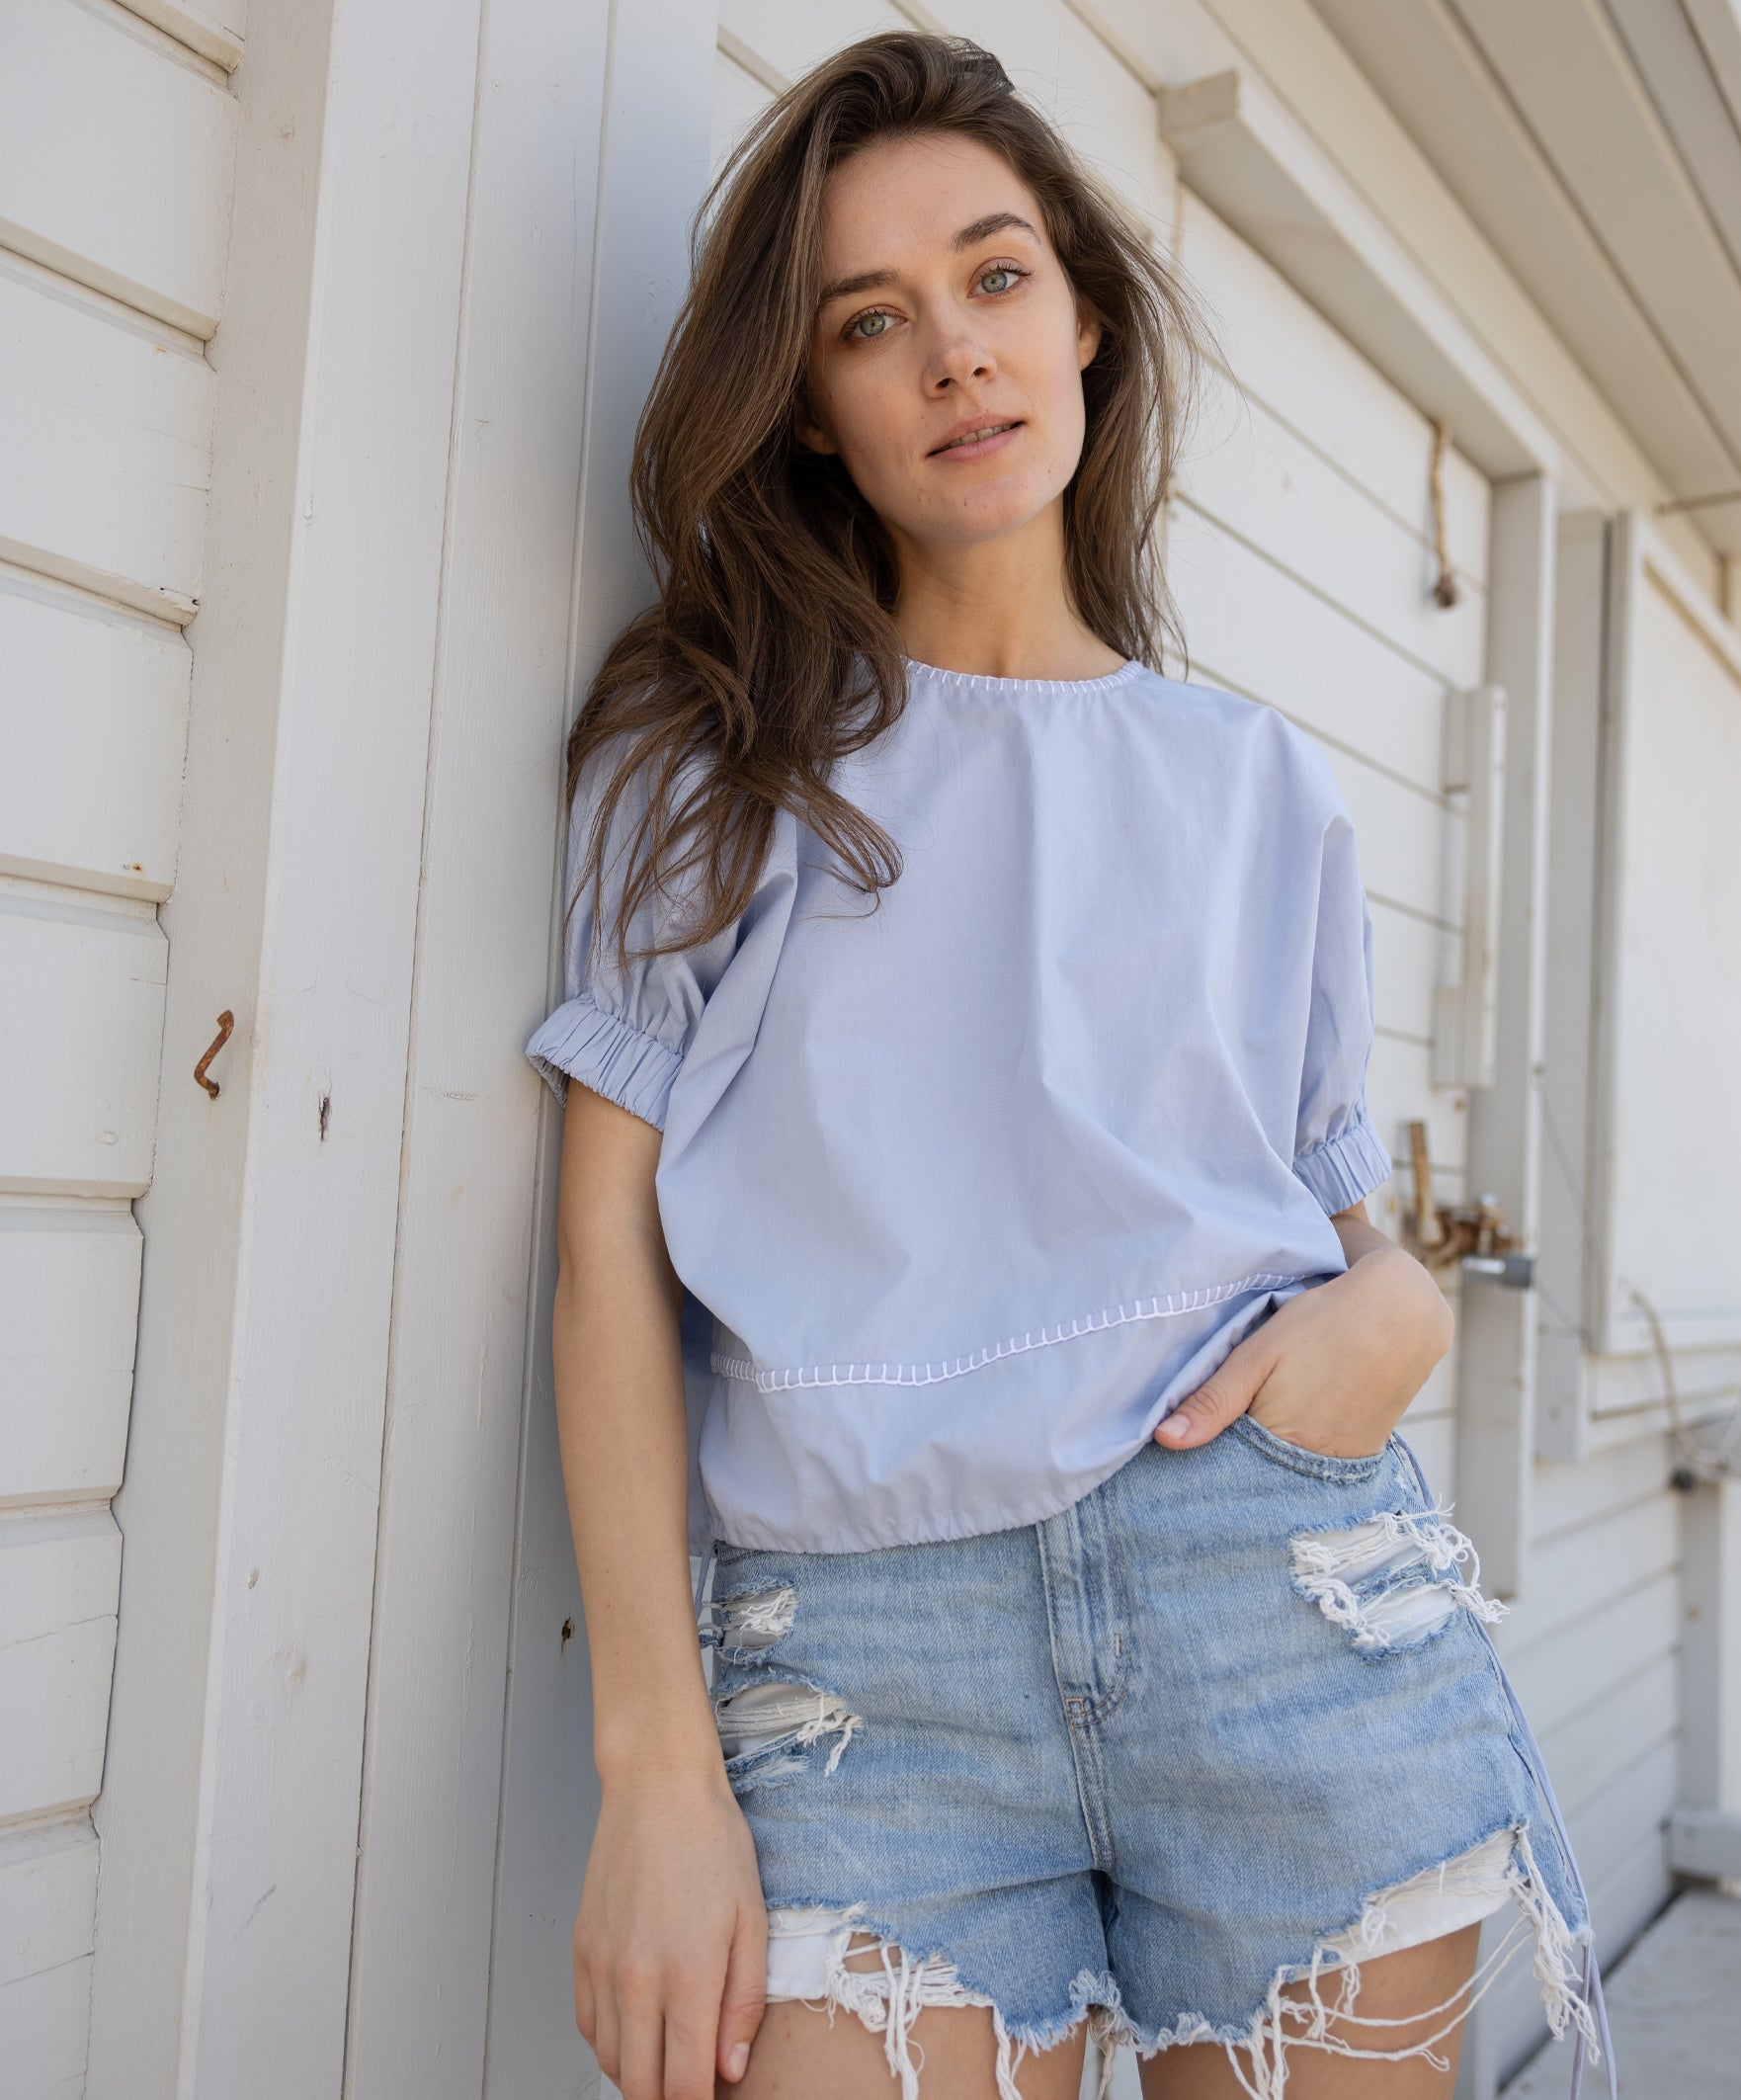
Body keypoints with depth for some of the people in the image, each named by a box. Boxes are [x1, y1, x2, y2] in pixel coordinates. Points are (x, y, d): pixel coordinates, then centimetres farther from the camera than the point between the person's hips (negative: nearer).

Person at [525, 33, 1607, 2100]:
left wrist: (1400, 1301, -9)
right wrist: (658, 1767, -7)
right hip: (861, 1652, -1)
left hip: (1285, 1583, 2)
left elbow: (1330, 1209, 16)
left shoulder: (1261, 788, 12)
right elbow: (615, 1248, -1)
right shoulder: (706, 754, 6)